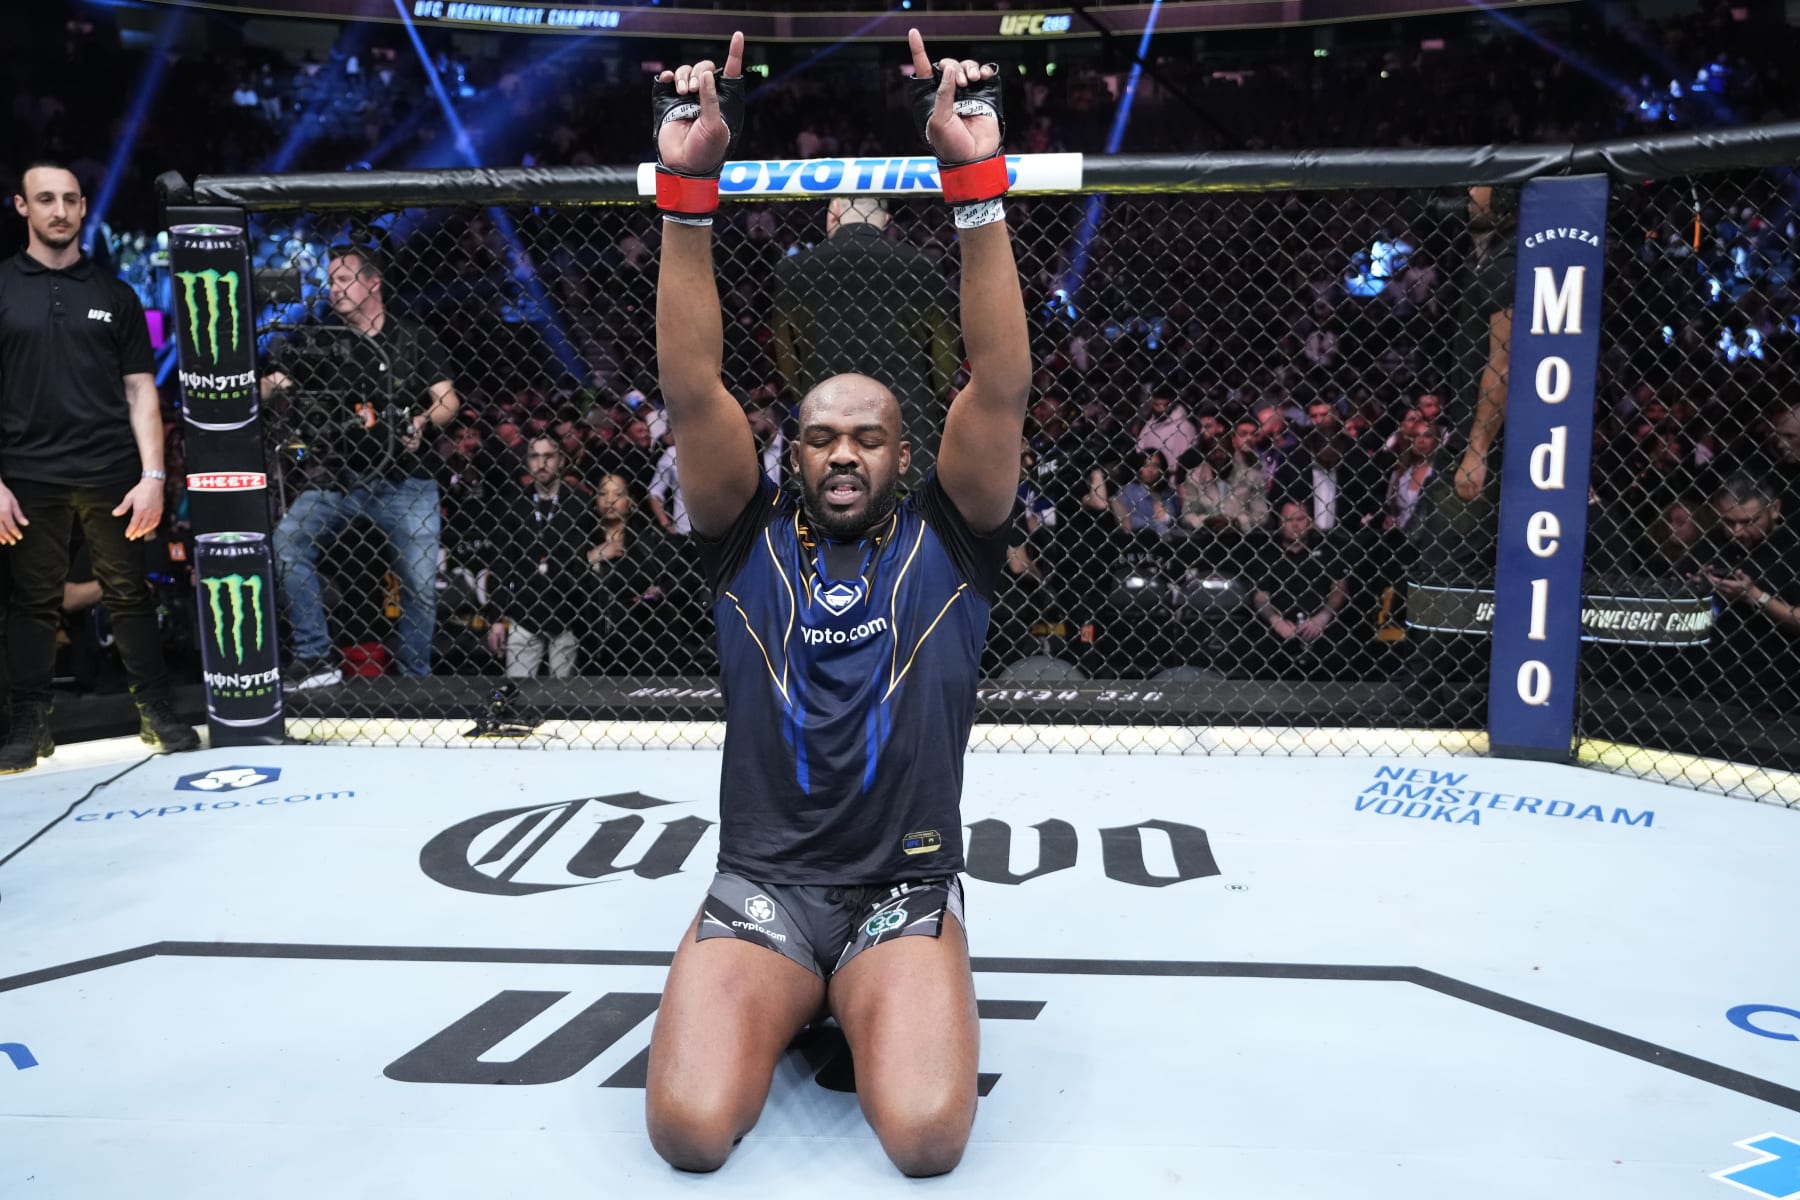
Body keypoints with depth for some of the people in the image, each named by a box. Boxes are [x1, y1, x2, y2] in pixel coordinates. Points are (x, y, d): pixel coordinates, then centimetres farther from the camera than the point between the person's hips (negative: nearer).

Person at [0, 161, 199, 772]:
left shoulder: (113, 293, 9)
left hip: (112, 474, 1)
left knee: (130, 594, 5)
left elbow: (140, 389, 7)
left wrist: (153, 475, -2)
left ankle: (156, 710, 13)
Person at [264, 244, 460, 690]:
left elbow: (448, 400, 1)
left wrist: (423, 422, -20)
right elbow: (271, 388, 7)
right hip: (341, 476, 2)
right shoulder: (323, 341, 11)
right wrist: (273, 385, -17)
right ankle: (315, 660, -10)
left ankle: (415, 678, 12)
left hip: (406, 480, -2)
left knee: (420, 583, -5)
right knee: (286, 543, -18)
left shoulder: (415, 339, 6)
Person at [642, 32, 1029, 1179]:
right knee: (691, 1125, -21)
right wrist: (687, 186, -18)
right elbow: (692, 389, -7)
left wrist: (977, 180, -20)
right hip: (760, 884, 1)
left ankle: (865, 1006, 11)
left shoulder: (946, 542, 2)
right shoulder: (751, 540, 4)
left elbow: (1001, 387, -11)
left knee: (927, 1132, -24)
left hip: (909, 889, 0)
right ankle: (786, 1003, 13)